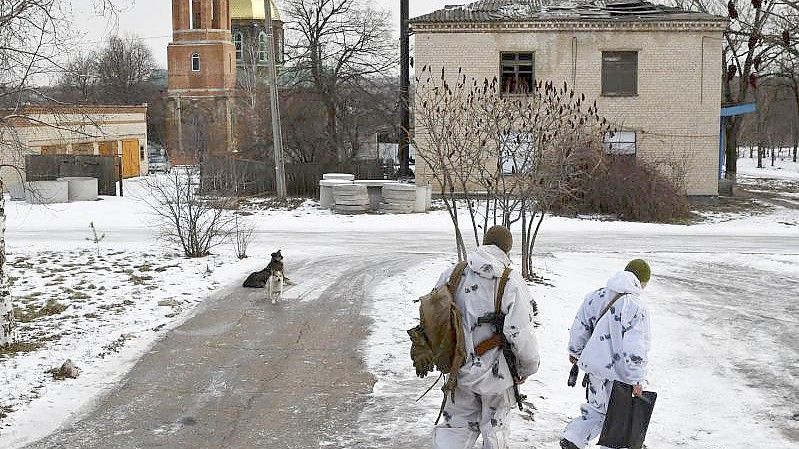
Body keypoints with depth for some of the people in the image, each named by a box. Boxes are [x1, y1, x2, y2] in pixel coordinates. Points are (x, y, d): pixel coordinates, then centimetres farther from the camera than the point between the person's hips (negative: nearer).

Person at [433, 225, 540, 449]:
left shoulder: (453, 274, -4)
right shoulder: (512, 283, -17)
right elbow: (521, 334, -20)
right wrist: (527, 368, -3)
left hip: (460, 369, 3)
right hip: (497, 372, -3)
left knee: (456, 423, 18)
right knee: (495, 426, 18)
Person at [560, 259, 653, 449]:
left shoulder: (595, 297, 2)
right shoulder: (636, 306, -18)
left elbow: (578, 328, 12)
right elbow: (635, 348, -21)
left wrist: (575, 351, 27)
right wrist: (637, 380, -15)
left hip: (594, 365, 6)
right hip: (618, 372, -6)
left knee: (597, 408, 23)